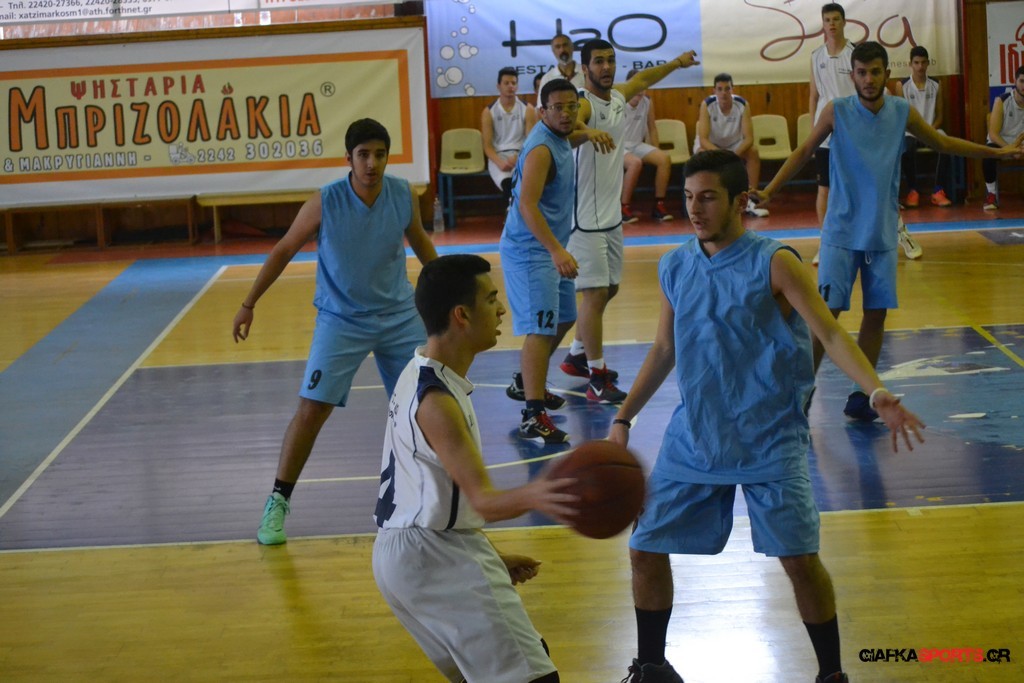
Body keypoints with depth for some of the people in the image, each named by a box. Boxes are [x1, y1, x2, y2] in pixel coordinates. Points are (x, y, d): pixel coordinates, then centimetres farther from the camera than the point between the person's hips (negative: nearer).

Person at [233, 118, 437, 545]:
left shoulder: (404, 196, -10)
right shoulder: (324, 204, -19)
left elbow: (420, 242, 11)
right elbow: (283, 251, -6)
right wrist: (249, 304, -3)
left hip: (399, 315, 3)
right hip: (340, 319, -3)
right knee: (311, 409, -10)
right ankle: (278, 503, 1)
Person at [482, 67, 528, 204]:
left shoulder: (527, 109, 7)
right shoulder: (489, 112, 6)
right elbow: (487, 145, 2)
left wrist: (518, 157, -18)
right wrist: (499, 162, -17)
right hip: (498, 156, 0)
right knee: (507, 182, -37)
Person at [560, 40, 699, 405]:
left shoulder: (619, 95, 6)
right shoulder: (583, 105, -19)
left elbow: (642, 78, 30)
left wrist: (676, 63, 44)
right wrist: (585, 131, -65)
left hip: (611, 214, 9)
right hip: (586, 218, -9)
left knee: (609, 289, 18)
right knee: (595, 293, -10)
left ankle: (577, 356, 34)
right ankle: (597, 378, -5)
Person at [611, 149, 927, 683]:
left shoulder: (774, 263, -11)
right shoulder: (675, 269, 3)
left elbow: (830, 334, -18)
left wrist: (877, 391, -34)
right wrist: (623, 419, 11)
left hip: (769, 443, -4)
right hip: (693, 438, 5)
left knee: (799, 559, -9)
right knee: (645, 549, 4)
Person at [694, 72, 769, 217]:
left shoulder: (742, 105, -22)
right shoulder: (707, 105, -26)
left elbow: (749, 138, -25)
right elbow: (703, 140, -30)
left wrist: (734, 154, -44)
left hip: (734, 144, 2)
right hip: (710, 145, -2)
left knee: (753, 151, -25)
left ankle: (751, 201, -20)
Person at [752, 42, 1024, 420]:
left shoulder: (902, 112, 1)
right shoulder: (836, 111, -8)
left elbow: (943, 143, 15)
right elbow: (804, 152, 1)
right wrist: (768, 190, -9)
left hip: (882, 233, 3)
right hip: (842, 232, -3)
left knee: (877, 314, 4)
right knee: (827, 311, -9)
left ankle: (860, 399, 14)